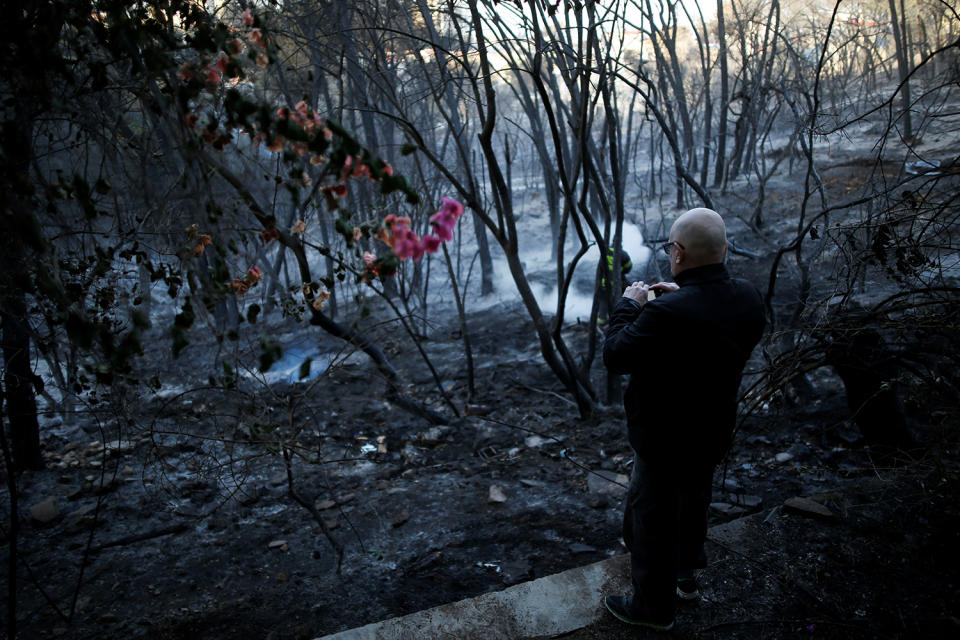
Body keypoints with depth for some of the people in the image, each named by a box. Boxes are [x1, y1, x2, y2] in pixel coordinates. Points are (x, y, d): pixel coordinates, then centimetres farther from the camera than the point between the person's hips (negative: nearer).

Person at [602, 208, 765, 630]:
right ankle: (685, 575, 54)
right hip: (713, 433, 7)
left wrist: (629, 305, -10)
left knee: (651, 520, 15)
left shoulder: (667, 314, -36)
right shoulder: (747, 298, -12)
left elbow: (615, 356, -23)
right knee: (692, 504, 30)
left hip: (665, 441, -7)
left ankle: (654, 607, 35)